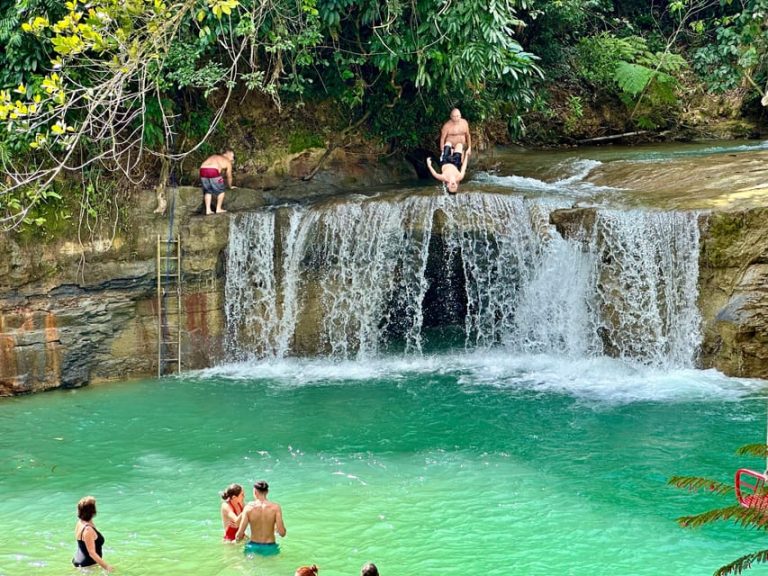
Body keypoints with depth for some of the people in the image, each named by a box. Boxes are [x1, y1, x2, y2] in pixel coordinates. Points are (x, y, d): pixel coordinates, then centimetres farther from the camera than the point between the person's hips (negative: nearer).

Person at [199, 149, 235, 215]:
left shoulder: (214, 157, 36)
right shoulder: (228, 162, 18)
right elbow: (229, 176, 24)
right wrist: (230, 186, 41)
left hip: (203, 170, 6)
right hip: (213, 172, -6)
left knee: (208, 191, 21)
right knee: (221, 190, 14)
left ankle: (208, 210, 15)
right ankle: (218, 209, 15)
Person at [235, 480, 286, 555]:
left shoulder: (249, 507, -7)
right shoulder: (275, 507, -8)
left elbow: (239, 535, -9)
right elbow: (282, 533, -11)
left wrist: (238, 537, 15)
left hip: (253, 547, 0)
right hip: (270, 548, 0)